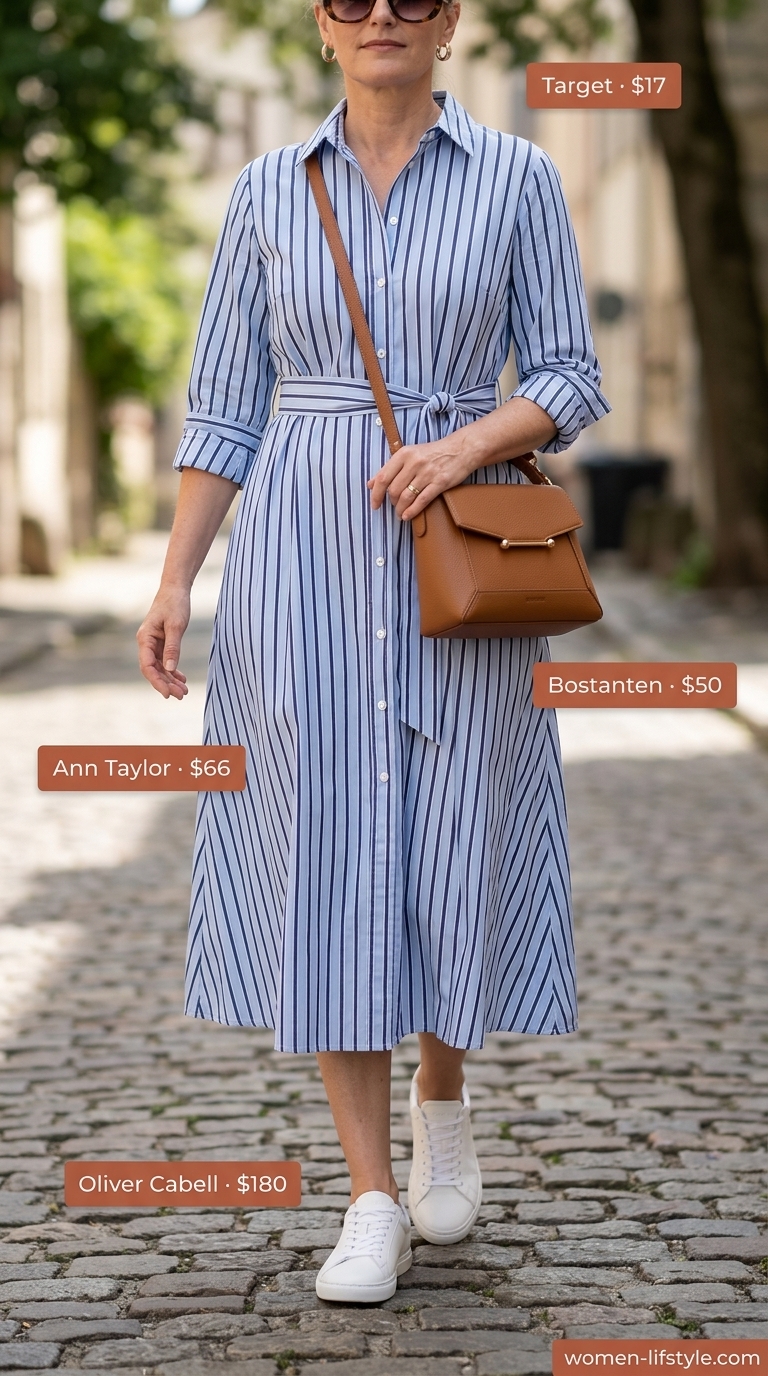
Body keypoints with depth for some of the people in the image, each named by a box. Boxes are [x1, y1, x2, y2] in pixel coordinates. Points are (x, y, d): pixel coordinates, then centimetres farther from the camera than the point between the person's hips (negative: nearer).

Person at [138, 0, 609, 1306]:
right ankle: (373, 1200, 4)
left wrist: (462, 447, -17)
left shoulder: (516, 178, 3)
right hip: (305, 559, 1)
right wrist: (173, 584, -1)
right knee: (326, 856, -3)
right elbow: (225, 406, 7)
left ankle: (444, 1093, 33)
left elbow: (570, 380, 2)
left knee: (455, 855, 1)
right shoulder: (267, 192, 6)